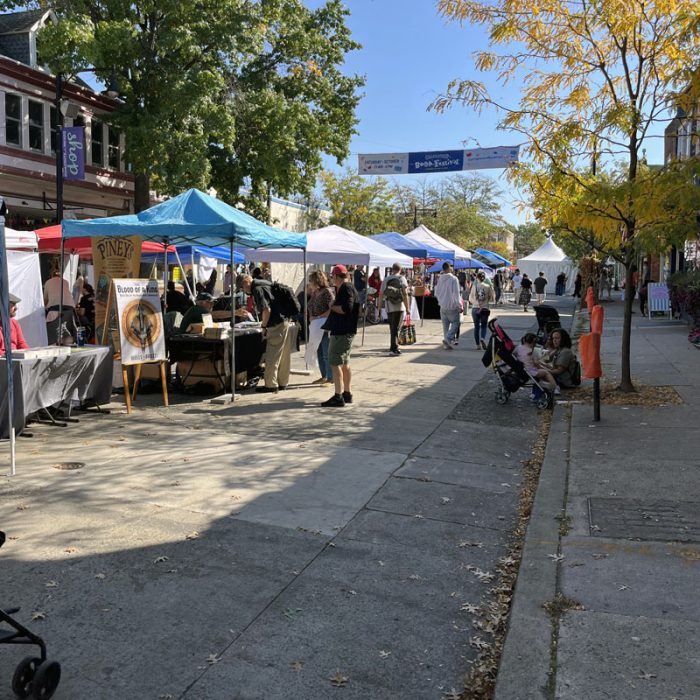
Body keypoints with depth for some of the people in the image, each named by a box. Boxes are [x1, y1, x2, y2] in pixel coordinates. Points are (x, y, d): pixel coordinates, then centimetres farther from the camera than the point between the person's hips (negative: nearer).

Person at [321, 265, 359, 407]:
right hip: (346, 331, 11)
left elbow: (346, 308, -27)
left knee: (335, 363, -9)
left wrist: (332, 307, -13)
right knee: (345, 363, 16)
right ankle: (347, 394, 24)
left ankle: (338, 397, -10)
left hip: (341, 332, -11)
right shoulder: (347, 288, 17)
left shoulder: (346, 289, -15)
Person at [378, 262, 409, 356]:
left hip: (389, 308, 3)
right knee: (396, 328, -3)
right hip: (399, 307, -3)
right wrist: (407, 308, -8)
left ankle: (394, 347, 20)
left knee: (392, 328, 14)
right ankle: (393, 348, -10)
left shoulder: (386, 279, 6)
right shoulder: (402, 279, -3)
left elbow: (381, 294, 6)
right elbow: (405, 294, -10)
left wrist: (379, 306, 15)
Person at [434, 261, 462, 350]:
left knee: (445, 325, 11)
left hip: (442, 307, 6)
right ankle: (448, 339, -15)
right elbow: (456, 293, -15)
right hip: (452, 307, -6)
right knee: (455, 323, 4)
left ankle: (447, 344, 11)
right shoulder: (453, 279, -13)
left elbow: (436, 292, 12)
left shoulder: (440, 279, 6)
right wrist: (459, 306, -10)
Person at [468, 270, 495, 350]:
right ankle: (482, 338, -17)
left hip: (475, 308, 0)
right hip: (485, 309, 0)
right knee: (483, 326, 11)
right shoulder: (488, 286, -5)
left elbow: (470, 299, -3)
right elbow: (492, 299, -2)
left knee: (476, 326, 12)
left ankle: (478, 344, 12)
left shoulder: (474, 286, -5)